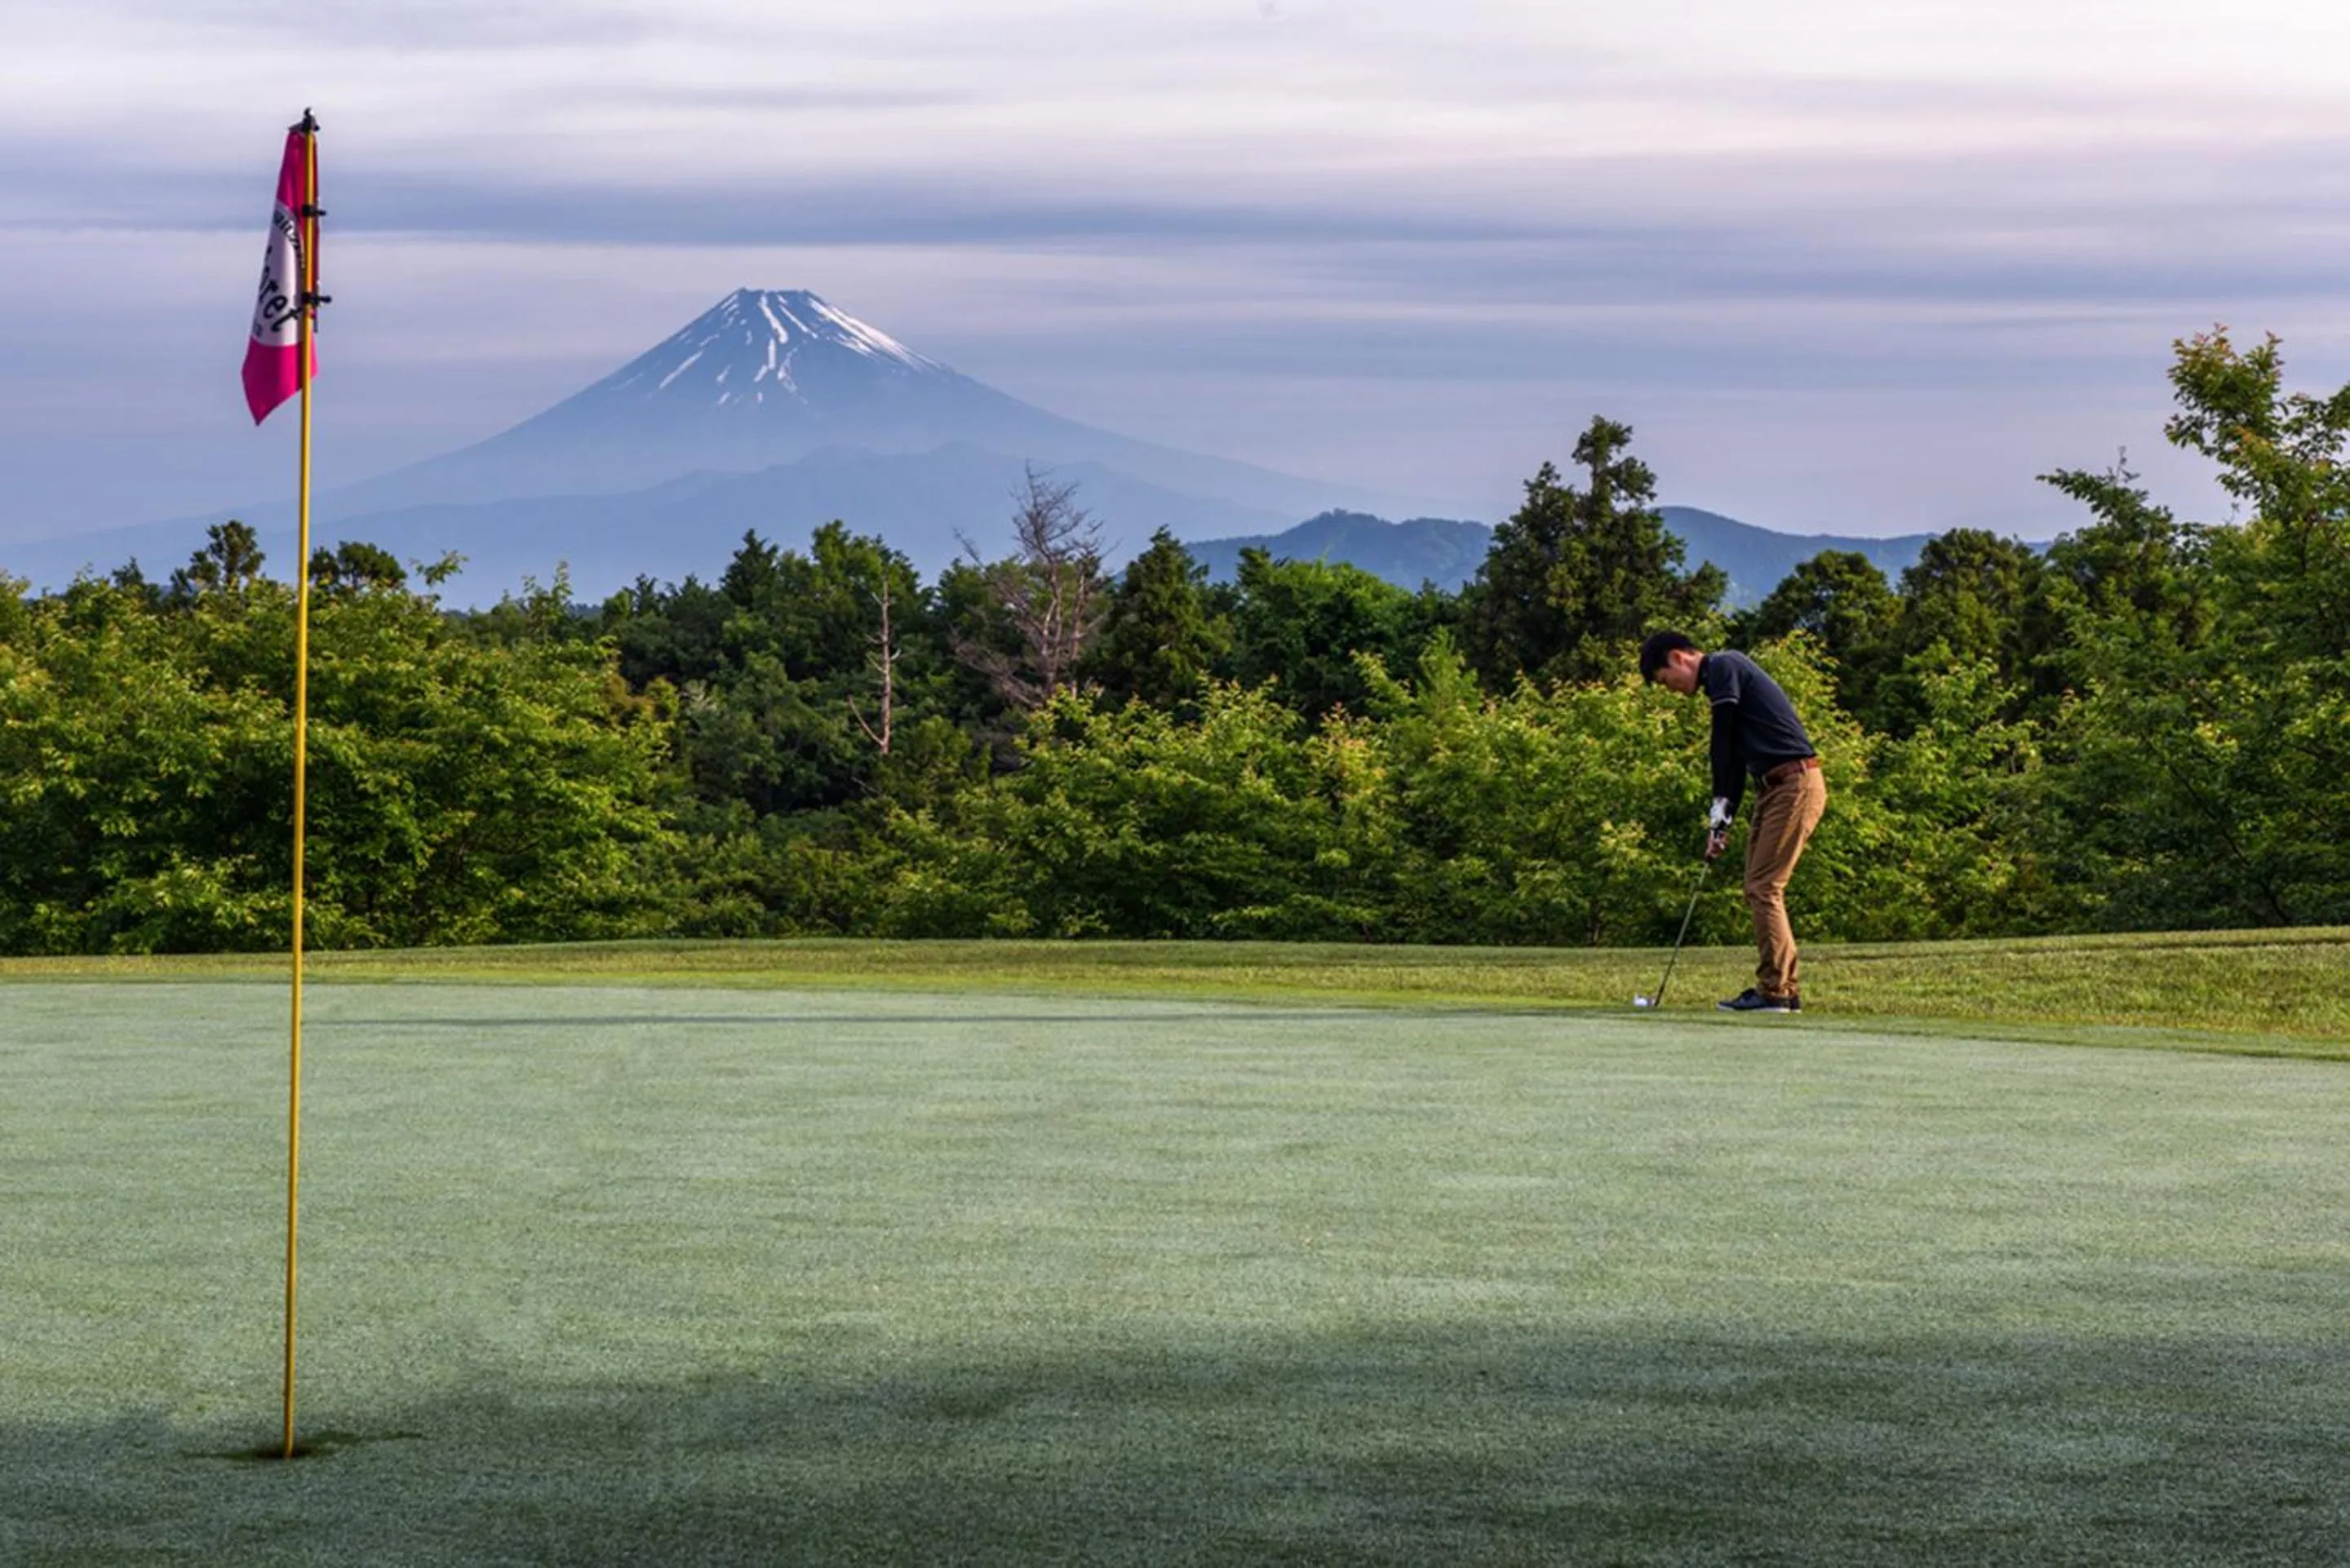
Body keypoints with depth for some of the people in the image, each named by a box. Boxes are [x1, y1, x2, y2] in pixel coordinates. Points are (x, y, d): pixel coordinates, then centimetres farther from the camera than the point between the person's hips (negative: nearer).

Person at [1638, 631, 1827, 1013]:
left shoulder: (1723, 667, -8)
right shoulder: (1723, 675, 21)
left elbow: (1724, 742, -12)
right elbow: (1735, 757, 20)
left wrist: (1719, 809, -8)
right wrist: (1723, 822, 13)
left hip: (1795, 784, -10)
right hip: (1774, 787, 10)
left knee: (1763, 888, -9)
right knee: (1760, 889, 9)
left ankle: (1774, 991, -7)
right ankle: (1786, 990, 10)